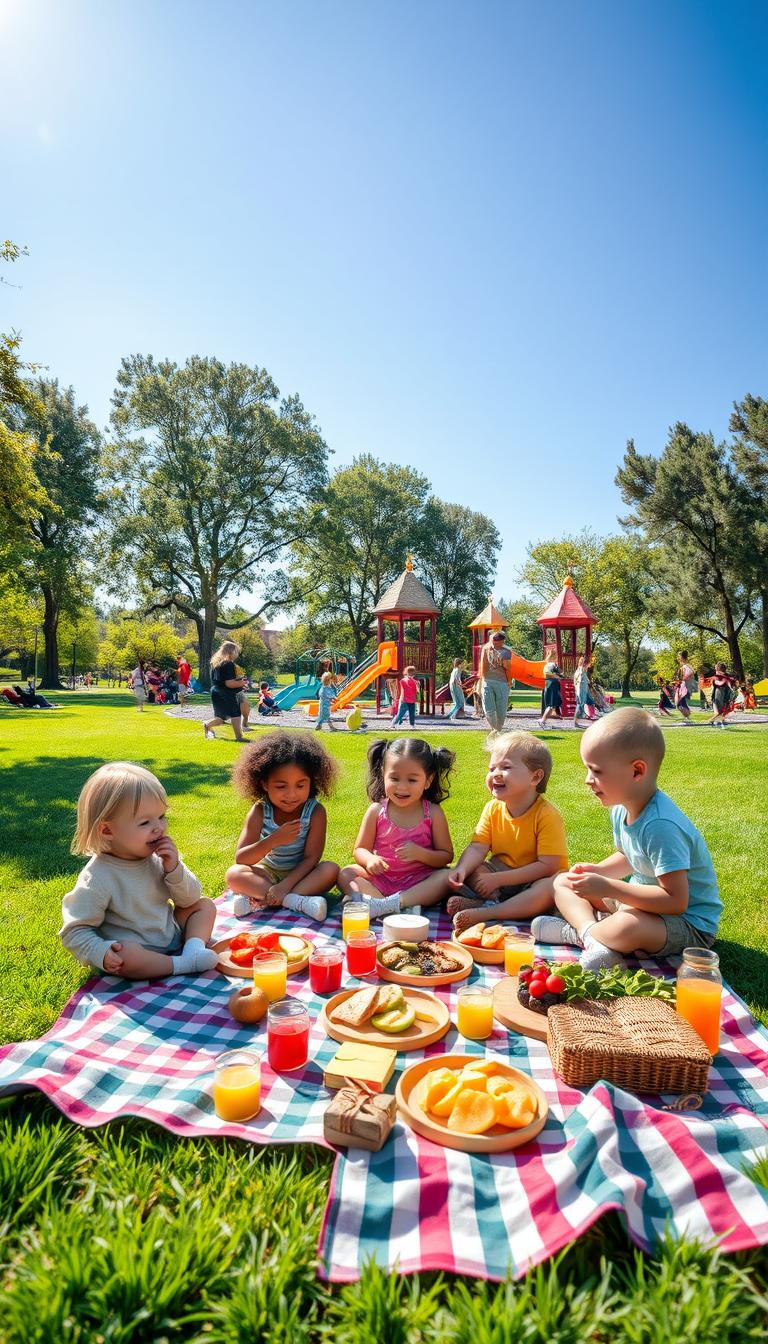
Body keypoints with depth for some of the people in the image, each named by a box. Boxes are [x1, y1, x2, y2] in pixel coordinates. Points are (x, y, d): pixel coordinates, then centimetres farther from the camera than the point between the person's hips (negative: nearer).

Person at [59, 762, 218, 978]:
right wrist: (101, 953, -33)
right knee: (124, 955, -36)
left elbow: (190, 900, 2)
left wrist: (174, 869, -16)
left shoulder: (158, 857, -4)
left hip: (171, 935, 7)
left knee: (205, 905, 3)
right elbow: (75, 931, -15)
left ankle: (194, 948, -18)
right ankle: (184, 964, -23)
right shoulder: (97, 879, -22)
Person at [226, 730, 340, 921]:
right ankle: (298, 902, -32)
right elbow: (240, 859, -21)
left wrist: (285, 885, -34)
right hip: (268, 872, 1)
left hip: (301, 873, -1)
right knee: (234, 874, -26)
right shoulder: (260, 811, -17)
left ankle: (259, 901, -34)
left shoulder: (316, 811, -20)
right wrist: (273, 840, -36)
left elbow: (311, 858, -20)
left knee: (331, 870, -30)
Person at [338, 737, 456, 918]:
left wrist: (420, 853, -21)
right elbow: (360, 849, 3)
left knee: (447, 877, -29)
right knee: (345, 875, -19)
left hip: (418, 882, -1)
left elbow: (446, 856, -2)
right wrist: (370, 859, -21)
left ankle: (385, 905, -38)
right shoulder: (376, 810, -3)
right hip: (380, 878, 1)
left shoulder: (433, 813, -5)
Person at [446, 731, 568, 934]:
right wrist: (461, 869, -31)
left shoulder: (547, 815, -19)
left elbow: (548, 865, -23)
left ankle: (484, 912, -38)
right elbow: (477, 847, -8)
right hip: (500, 876, 5)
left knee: (553, 887, -35)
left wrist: (498, 879, -25)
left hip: (532, 882, -4)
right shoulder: (493, 809, -4)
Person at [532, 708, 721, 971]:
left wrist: (608, 888, -29)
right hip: (640, 897, 9)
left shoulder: (660, 826, -31)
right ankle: (591, 934, -19)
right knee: (563, 881, 7)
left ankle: (576, 931, -9)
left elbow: (675, 900, -31)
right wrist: (596, 871, -5)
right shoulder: (621, 809, -3)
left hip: (689, 923, -9)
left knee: (627, 928, -41)